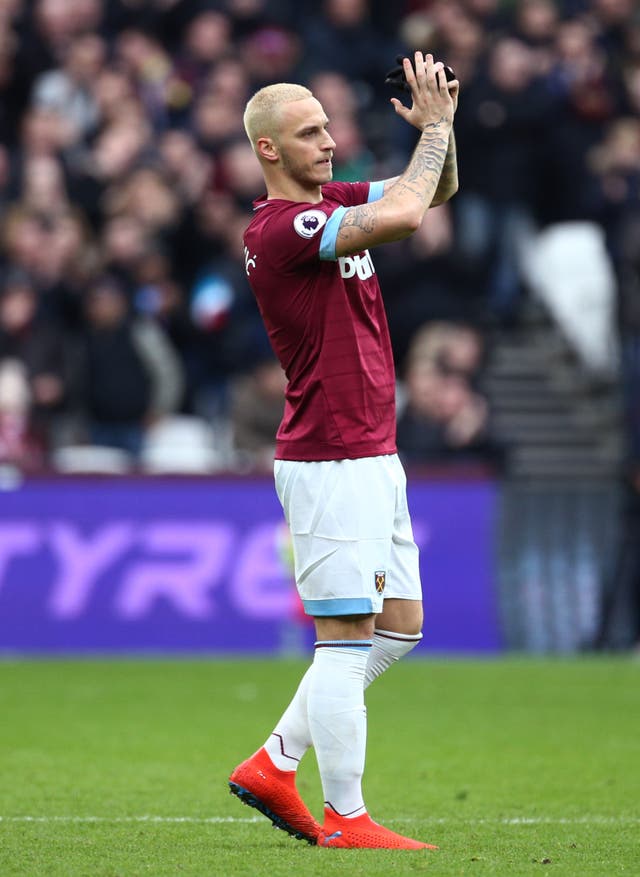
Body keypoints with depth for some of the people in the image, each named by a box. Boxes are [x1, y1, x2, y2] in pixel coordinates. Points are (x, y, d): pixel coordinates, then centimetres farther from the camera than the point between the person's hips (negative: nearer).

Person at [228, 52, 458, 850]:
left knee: (399, 626, 12)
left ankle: (276, 764, 18)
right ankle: (344, 819, 0)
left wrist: (441, 127, -1)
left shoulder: (336, 205, 12)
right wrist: (434, 127, -14)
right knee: (346, 635, -6)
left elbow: (434, 191, 19)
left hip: (374, 457, 9)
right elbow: (403, 216, -26)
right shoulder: (277, 227, -16)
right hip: (327, 463, -9)